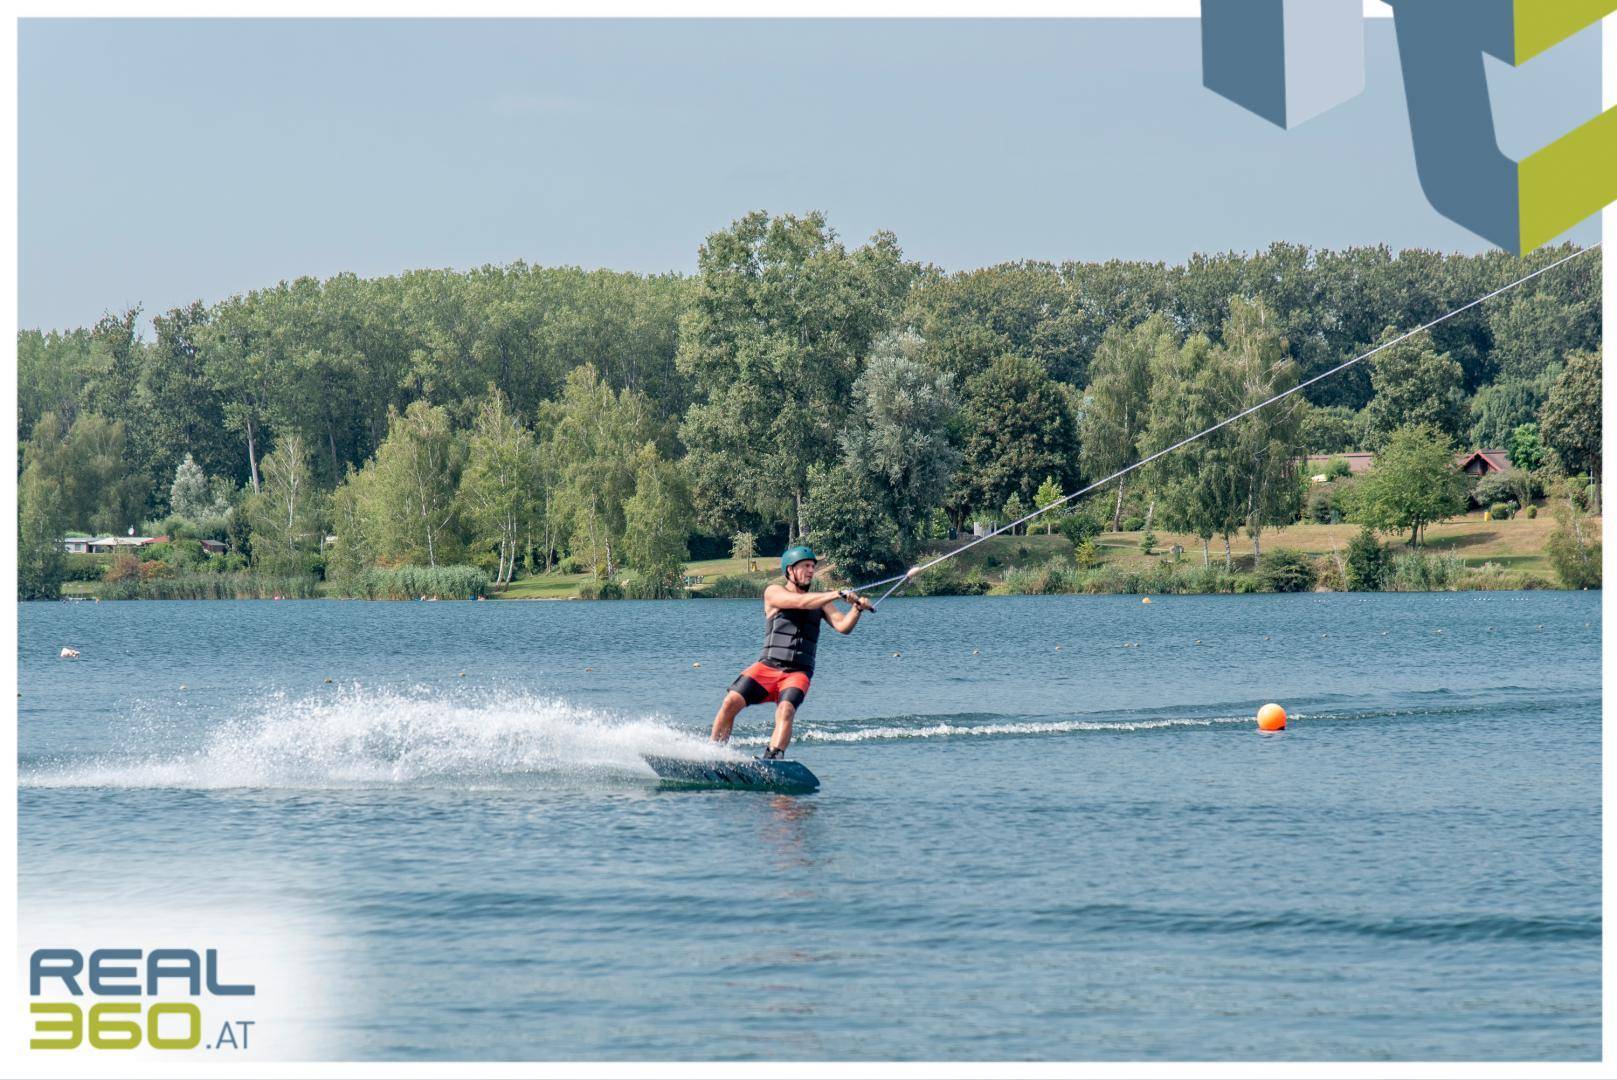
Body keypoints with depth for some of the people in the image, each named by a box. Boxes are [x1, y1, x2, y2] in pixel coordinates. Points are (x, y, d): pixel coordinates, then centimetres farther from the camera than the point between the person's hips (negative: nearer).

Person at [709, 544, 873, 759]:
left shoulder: (820, 601, 15)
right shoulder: (774, 592, 3)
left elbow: (843, 626, 1)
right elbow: (802, 602, -15)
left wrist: (857, 609, -19)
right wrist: (839, 594, -21)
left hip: (798, 674, 1)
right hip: (768, 667, -1)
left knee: (785, 711, -27)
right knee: (731, 702, -16)